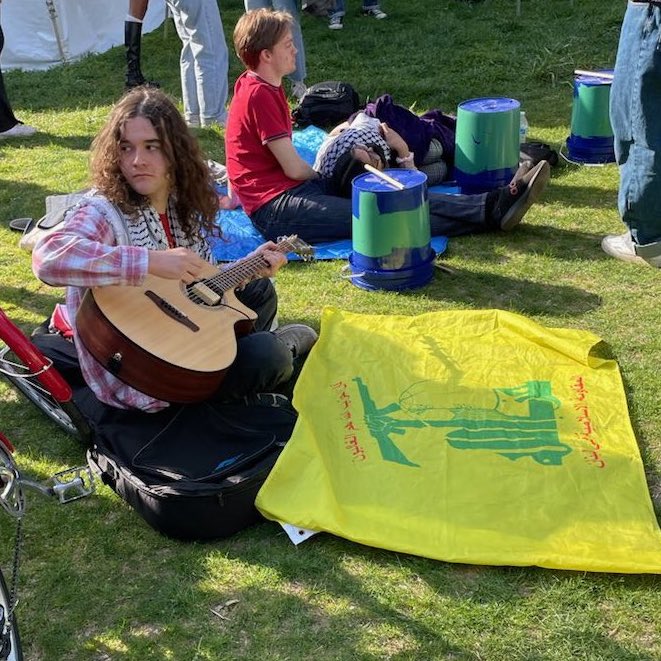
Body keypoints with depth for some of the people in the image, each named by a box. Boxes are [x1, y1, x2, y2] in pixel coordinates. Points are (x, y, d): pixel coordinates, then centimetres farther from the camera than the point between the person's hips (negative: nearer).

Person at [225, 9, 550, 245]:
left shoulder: (262, 86, 14)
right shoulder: (259, 95, -17)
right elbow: (294, 169, -16)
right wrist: (323, 176, 5)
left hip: (292, 188, 10)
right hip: (275, 207, -10)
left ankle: (492, 204, -14)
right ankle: (491, 213, -23)